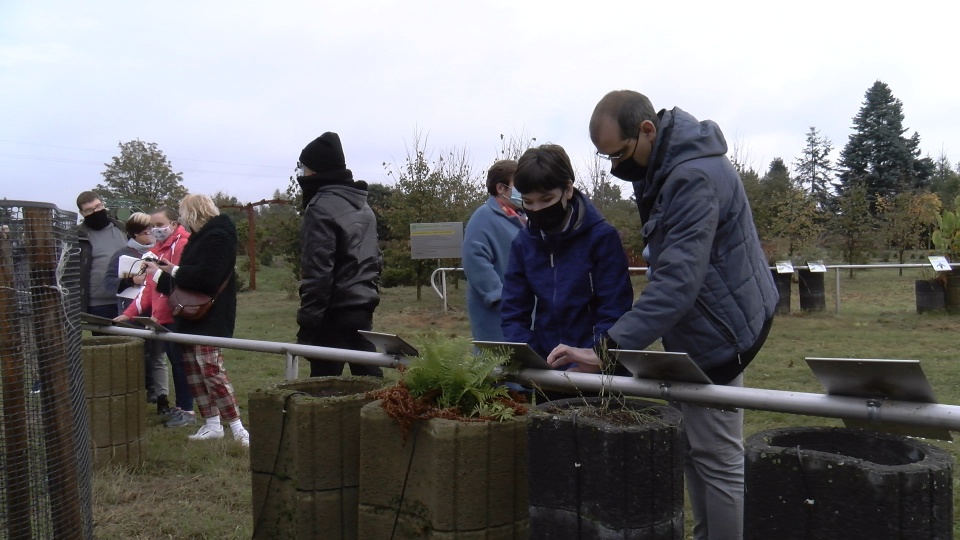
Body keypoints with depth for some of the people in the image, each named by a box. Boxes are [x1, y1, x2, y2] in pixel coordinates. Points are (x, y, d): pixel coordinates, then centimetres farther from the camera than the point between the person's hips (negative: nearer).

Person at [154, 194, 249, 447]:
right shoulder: (200, 238, 17)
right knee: (193, 372, 10)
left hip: (210, 319, -10)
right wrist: (160, 275, 25)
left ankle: (237, 428, -8)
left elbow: (207, 276, -25)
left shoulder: (217, 237, -14)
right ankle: (212, 424, 17)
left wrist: (175, 271, -13)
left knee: (212, 372, -13)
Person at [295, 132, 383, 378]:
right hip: (363, 308, 9)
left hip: (335, 313, -9)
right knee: (369, 377, 12)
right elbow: (376, 259, 18)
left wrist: (307, 324, -15)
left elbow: (317, 272, -18)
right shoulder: (362, 204, 15)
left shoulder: (321, 207, -13)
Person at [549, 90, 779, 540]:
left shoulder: (695, 177, -28)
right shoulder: (663, 166, 4)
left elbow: (678, 279, -36)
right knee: (693, 447, 17)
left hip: (714, 332, -10)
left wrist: (611, 347, -40)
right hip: (694, 328, 10)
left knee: (717, 458, 0)